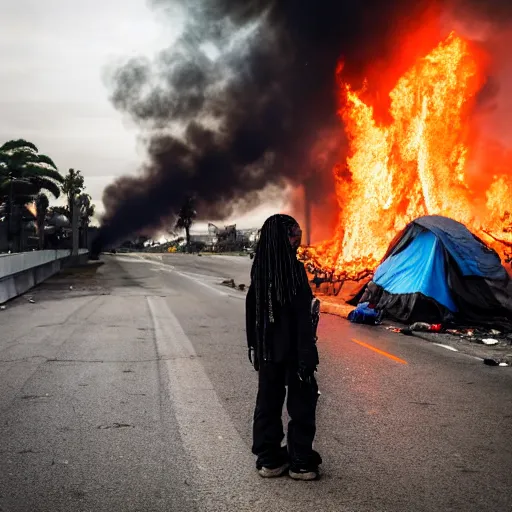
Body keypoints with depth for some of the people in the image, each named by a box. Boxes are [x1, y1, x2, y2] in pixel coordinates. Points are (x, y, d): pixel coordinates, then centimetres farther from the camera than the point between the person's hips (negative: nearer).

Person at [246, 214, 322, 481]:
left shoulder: (260, 268, 1)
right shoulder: (293, 269, -19)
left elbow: (251, 310, 8)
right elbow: (302, 317, -20)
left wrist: (254, 346, 16)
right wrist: (307, 356, -17)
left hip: (267, 348, 6)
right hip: (293, 348, -6)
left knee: (268, 400, 13)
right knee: (301, 401, 8)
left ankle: (268, 458, 22)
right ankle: (300, 462, 15)